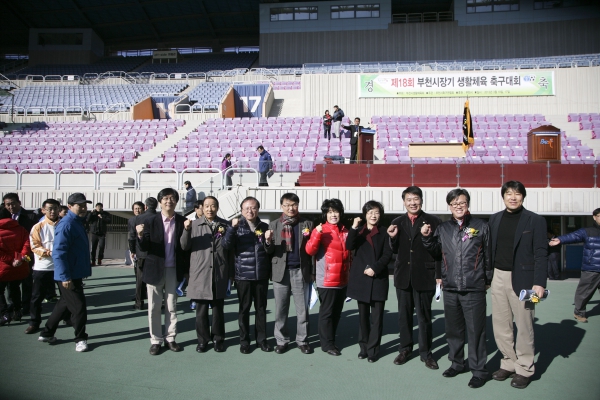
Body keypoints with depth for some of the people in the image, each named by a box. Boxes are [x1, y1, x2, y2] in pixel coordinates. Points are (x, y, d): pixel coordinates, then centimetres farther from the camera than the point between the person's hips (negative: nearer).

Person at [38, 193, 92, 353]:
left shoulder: (78, 222, 12)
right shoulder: (66, 224, -18)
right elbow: (59, 252, -23)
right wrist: (65, 277, -25)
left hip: (76, 273, 10)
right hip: (68, 276, -10)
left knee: (65, 304, 20)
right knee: (79, 307, -2)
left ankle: (47, 333, 34)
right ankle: (80, 339, 13)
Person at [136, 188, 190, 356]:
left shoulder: (182, 221, -2)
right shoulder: (150, 221, -4)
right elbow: (144, 248, -6)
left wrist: (187, 268, -3)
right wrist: (140, 236, -26)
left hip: (174, 270, 1)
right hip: (155, 269, -1)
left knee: (172, 306, 11)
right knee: (154, 307, 8)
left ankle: (170, 338, 23)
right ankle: (156, 340, 20)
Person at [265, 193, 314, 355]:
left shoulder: (307, 224, 6)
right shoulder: (274, 225, 8)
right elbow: (270, 251, 5)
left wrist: (312, 272, -6)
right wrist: (268, 243, -17)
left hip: (301, 271, 0)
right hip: (281, 271, 1)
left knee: (302, 310, 7)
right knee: (280, 310, 7)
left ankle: (302, 340, 20)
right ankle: (281, 340, 20)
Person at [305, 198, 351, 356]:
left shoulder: (345, 232, 10)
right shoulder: (321, 230, -7)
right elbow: (310, 250, -17)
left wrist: (350, 275, 18)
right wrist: (317, 234, -30)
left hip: (342, 280, 6)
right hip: (327, 280, -6)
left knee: (337, 312, 14)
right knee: (327, 312, 1)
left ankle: (330, 340, 28)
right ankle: (327, 343, 13)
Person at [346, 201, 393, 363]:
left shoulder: (384, 232, 1)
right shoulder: (358, 230, 9)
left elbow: (387, 255, -3)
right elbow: (349, 246, -8)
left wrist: (375, 268, -15)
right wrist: (354, 228, -17)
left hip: (378, 278, -2)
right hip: (361, 278, 3)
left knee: (376, 317, 1)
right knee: (363, 315, 11)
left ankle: (373, 350, 9)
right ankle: (363, 347, 21)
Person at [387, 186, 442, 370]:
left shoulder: (433, 221, -4)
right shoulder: (397, 223, 6)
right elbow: (395, 251, 7)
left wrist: (439, 275, -9)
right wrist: (393, 238, -12)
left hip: (424, 276, -3)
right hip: (403, 276, 4)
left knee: (424, 316, 6)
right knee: (404, 315, 13)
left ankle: (425, 352, 21)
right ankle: (405, 349, 28)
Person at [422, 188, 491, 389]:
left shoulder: (480, 226, -1)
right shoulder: (443, 228, 8)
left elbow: (488, 254, 3)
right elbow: (436, 252, 14)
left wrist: (488, 279, 6)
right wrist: (427, 237, -2)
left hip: (474, 289, -4)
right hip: (450, 288, 4)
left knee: (475, 330, 2)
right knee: (453, 329, 14)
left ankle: (478, 370, 15)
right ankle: (457, 363, 31)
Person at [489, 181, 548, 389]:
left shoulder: (535, 220, -4)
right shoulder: (495, 219, 9)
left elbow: (541, 254, -8)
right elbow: (491, 249, 10)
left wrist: (539, 283, -15)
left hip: (522, 279, -4)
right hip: (498, 277, 5)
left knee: (523, 326, 4)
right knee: (500, 325, 11)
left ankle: (524, 369, 19)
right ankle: (508, 363, 26)